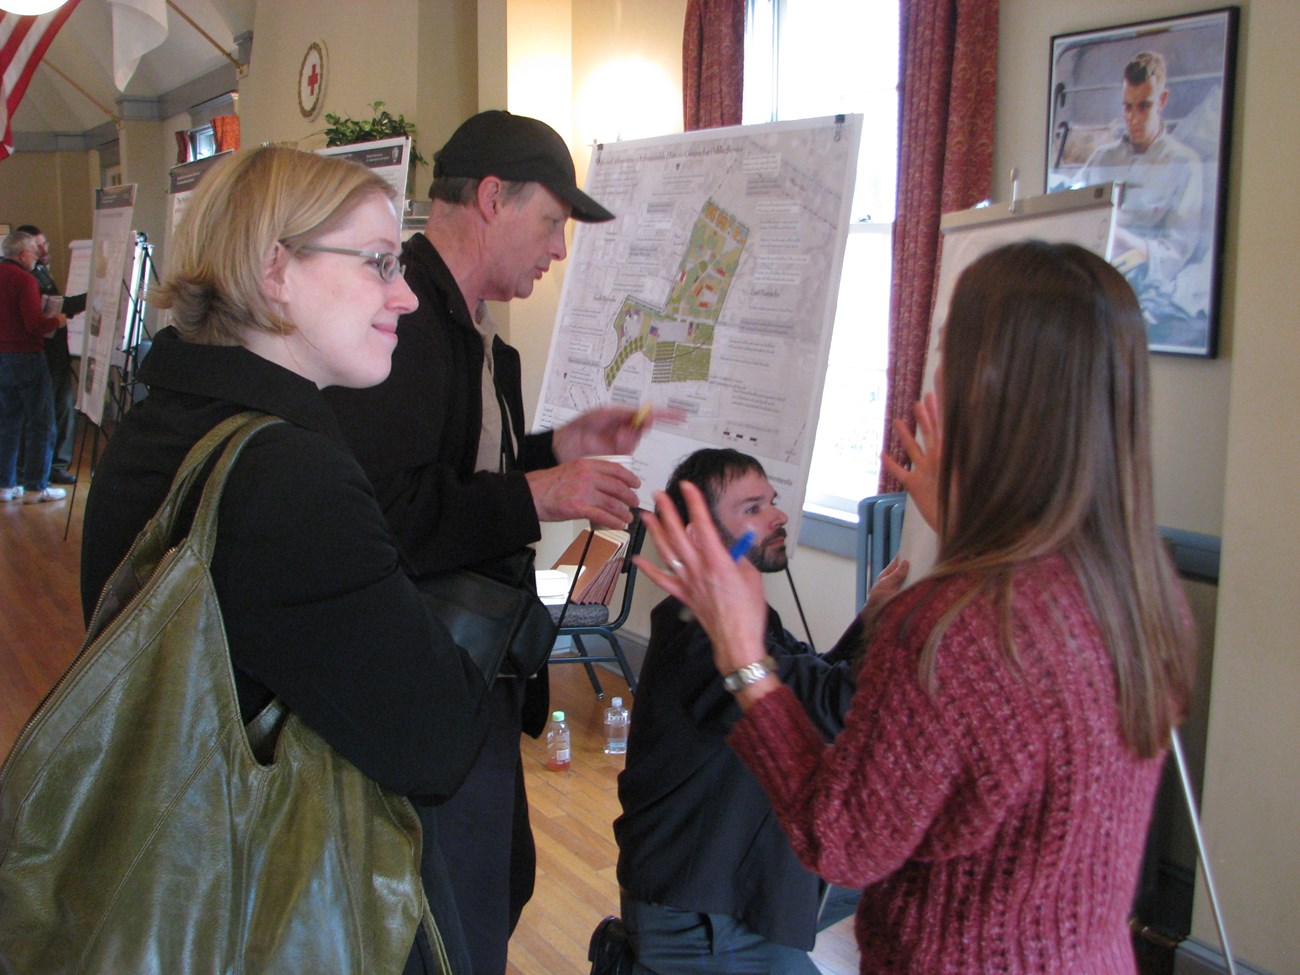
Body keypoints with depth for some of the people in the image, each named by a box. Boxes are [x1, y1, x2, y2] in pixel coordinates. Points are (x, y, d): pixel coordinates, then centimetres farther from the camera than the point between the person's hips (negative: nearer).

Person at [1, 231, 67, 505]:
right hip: (25, 357, -8)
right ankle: (35, 487, 0)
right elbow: (35, 325, -20)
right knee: (41, 423, 0)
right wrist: (57, 321, -2)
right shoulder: (24, 279, -15)